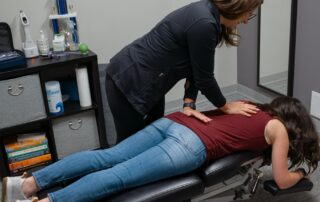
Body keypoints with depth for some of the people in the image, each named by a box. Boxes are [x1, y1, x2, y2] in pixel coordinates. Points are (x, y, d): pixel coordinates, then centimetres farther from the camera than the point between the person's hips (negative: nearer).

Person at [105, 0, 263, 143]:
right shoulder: (203, 23, -29)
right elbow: (204, 77, -19)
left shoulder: (208, 14, 1)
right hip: (129, 80, -9)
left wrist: (189, 104, -8)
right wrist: (225, 107, -3)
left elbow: (196, 70, 2)